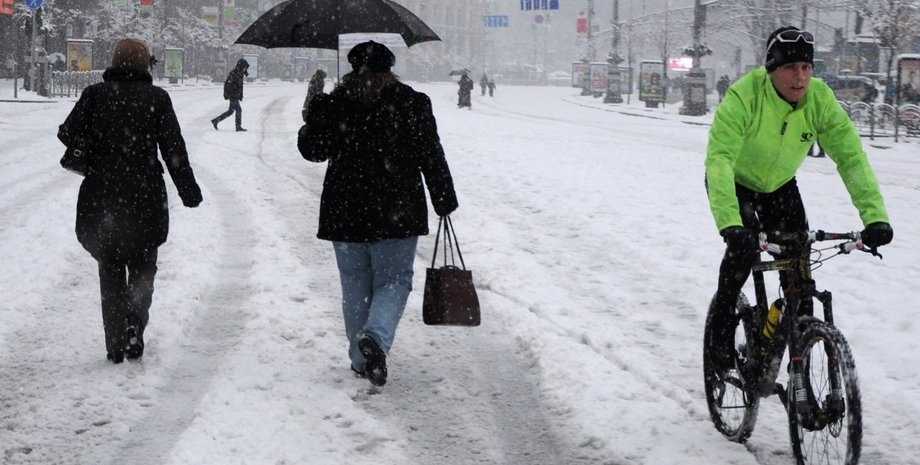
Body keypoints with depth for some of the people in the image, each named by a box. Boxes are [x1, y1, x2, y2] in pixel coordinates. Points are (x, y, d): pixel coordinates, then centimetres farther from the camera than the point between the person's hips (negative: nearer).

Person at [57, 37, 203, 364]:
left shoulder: (95, 94, 0)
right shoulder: (157, 98, -3)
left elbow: (69, 134, -4)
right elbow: (174, 149, -3)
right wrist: (189, 191, 6)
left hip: (101, 200, 1)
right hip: (145, 200, -1)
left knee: (110, 272, 11)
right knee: (142, 268, 14)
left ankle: (116, 344, 6)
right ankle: (134, 326, -7)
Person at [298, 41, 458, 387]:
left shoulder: (334, 103, 0)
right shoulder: (411, 102, -2)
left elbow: (312, 149, 7)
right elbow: (431, 156, -1)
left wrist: (312, 121, 27)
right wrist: (444, 201, 8)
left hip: (344, 212, 2)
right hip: (397, 212, -1)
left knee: (355, 285, 12)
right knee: (393, 280, 5)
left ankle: (362, 360, 14)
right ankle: (376, 337, -21)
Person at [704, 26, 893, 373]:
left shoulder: (820, 100, -24)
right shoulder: (744, 96, -35)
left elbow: (852, 157, -25)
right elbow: (719, 159, -44)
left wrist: (875, 215, -38)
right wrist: (730, 224, -57)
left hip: (780, 185, 4)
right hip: (734, 183, -4)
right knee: (743, 247, -26)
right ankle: (720, 326, -3)